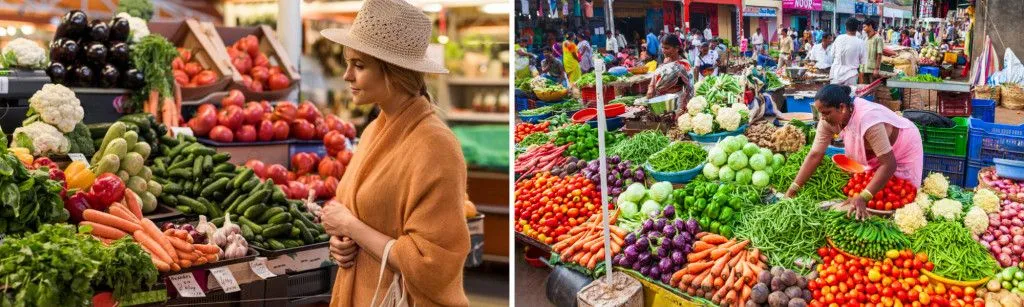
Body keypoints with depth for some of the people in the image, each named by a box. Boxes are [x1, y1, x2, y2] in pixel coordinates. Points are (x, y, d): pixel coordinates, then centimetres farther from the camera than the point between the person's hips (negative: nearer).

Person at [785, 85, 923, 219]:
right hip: (875, 155, 6)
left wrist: (863, 198, -48)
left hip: (903, 150, -5)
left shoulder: (868, 120, -42)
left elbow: (889, 164, -41)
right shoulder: (829, 119, -23)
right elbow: (815, 154, -20)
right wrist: (792, 189, -26)